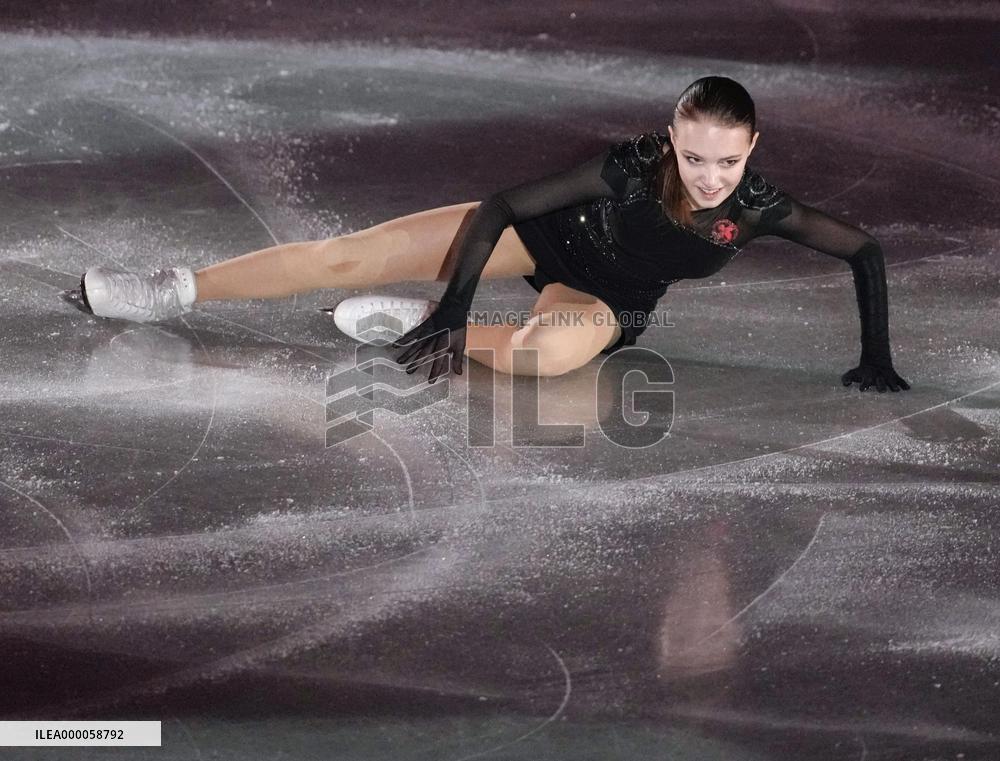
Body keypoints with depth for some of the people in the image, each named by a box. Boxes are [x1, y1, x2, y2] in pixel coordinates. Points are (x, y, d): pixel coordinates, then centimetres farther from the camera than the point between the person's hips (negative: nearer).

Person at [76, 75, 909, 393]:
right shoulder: (633, 166, -31)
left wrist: (876, 358, -21)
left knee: (553, 350, -39)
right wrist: (454, 313, -30)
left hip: (611, 299, 1)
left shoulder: (760, 207, -27)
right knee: (351, 255, -8)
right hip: (553, 235, -1)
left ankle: (414, 325, -10)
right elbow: (499, 206, -27)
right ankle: (178, 291, 5)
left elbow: (865, 248, -16)